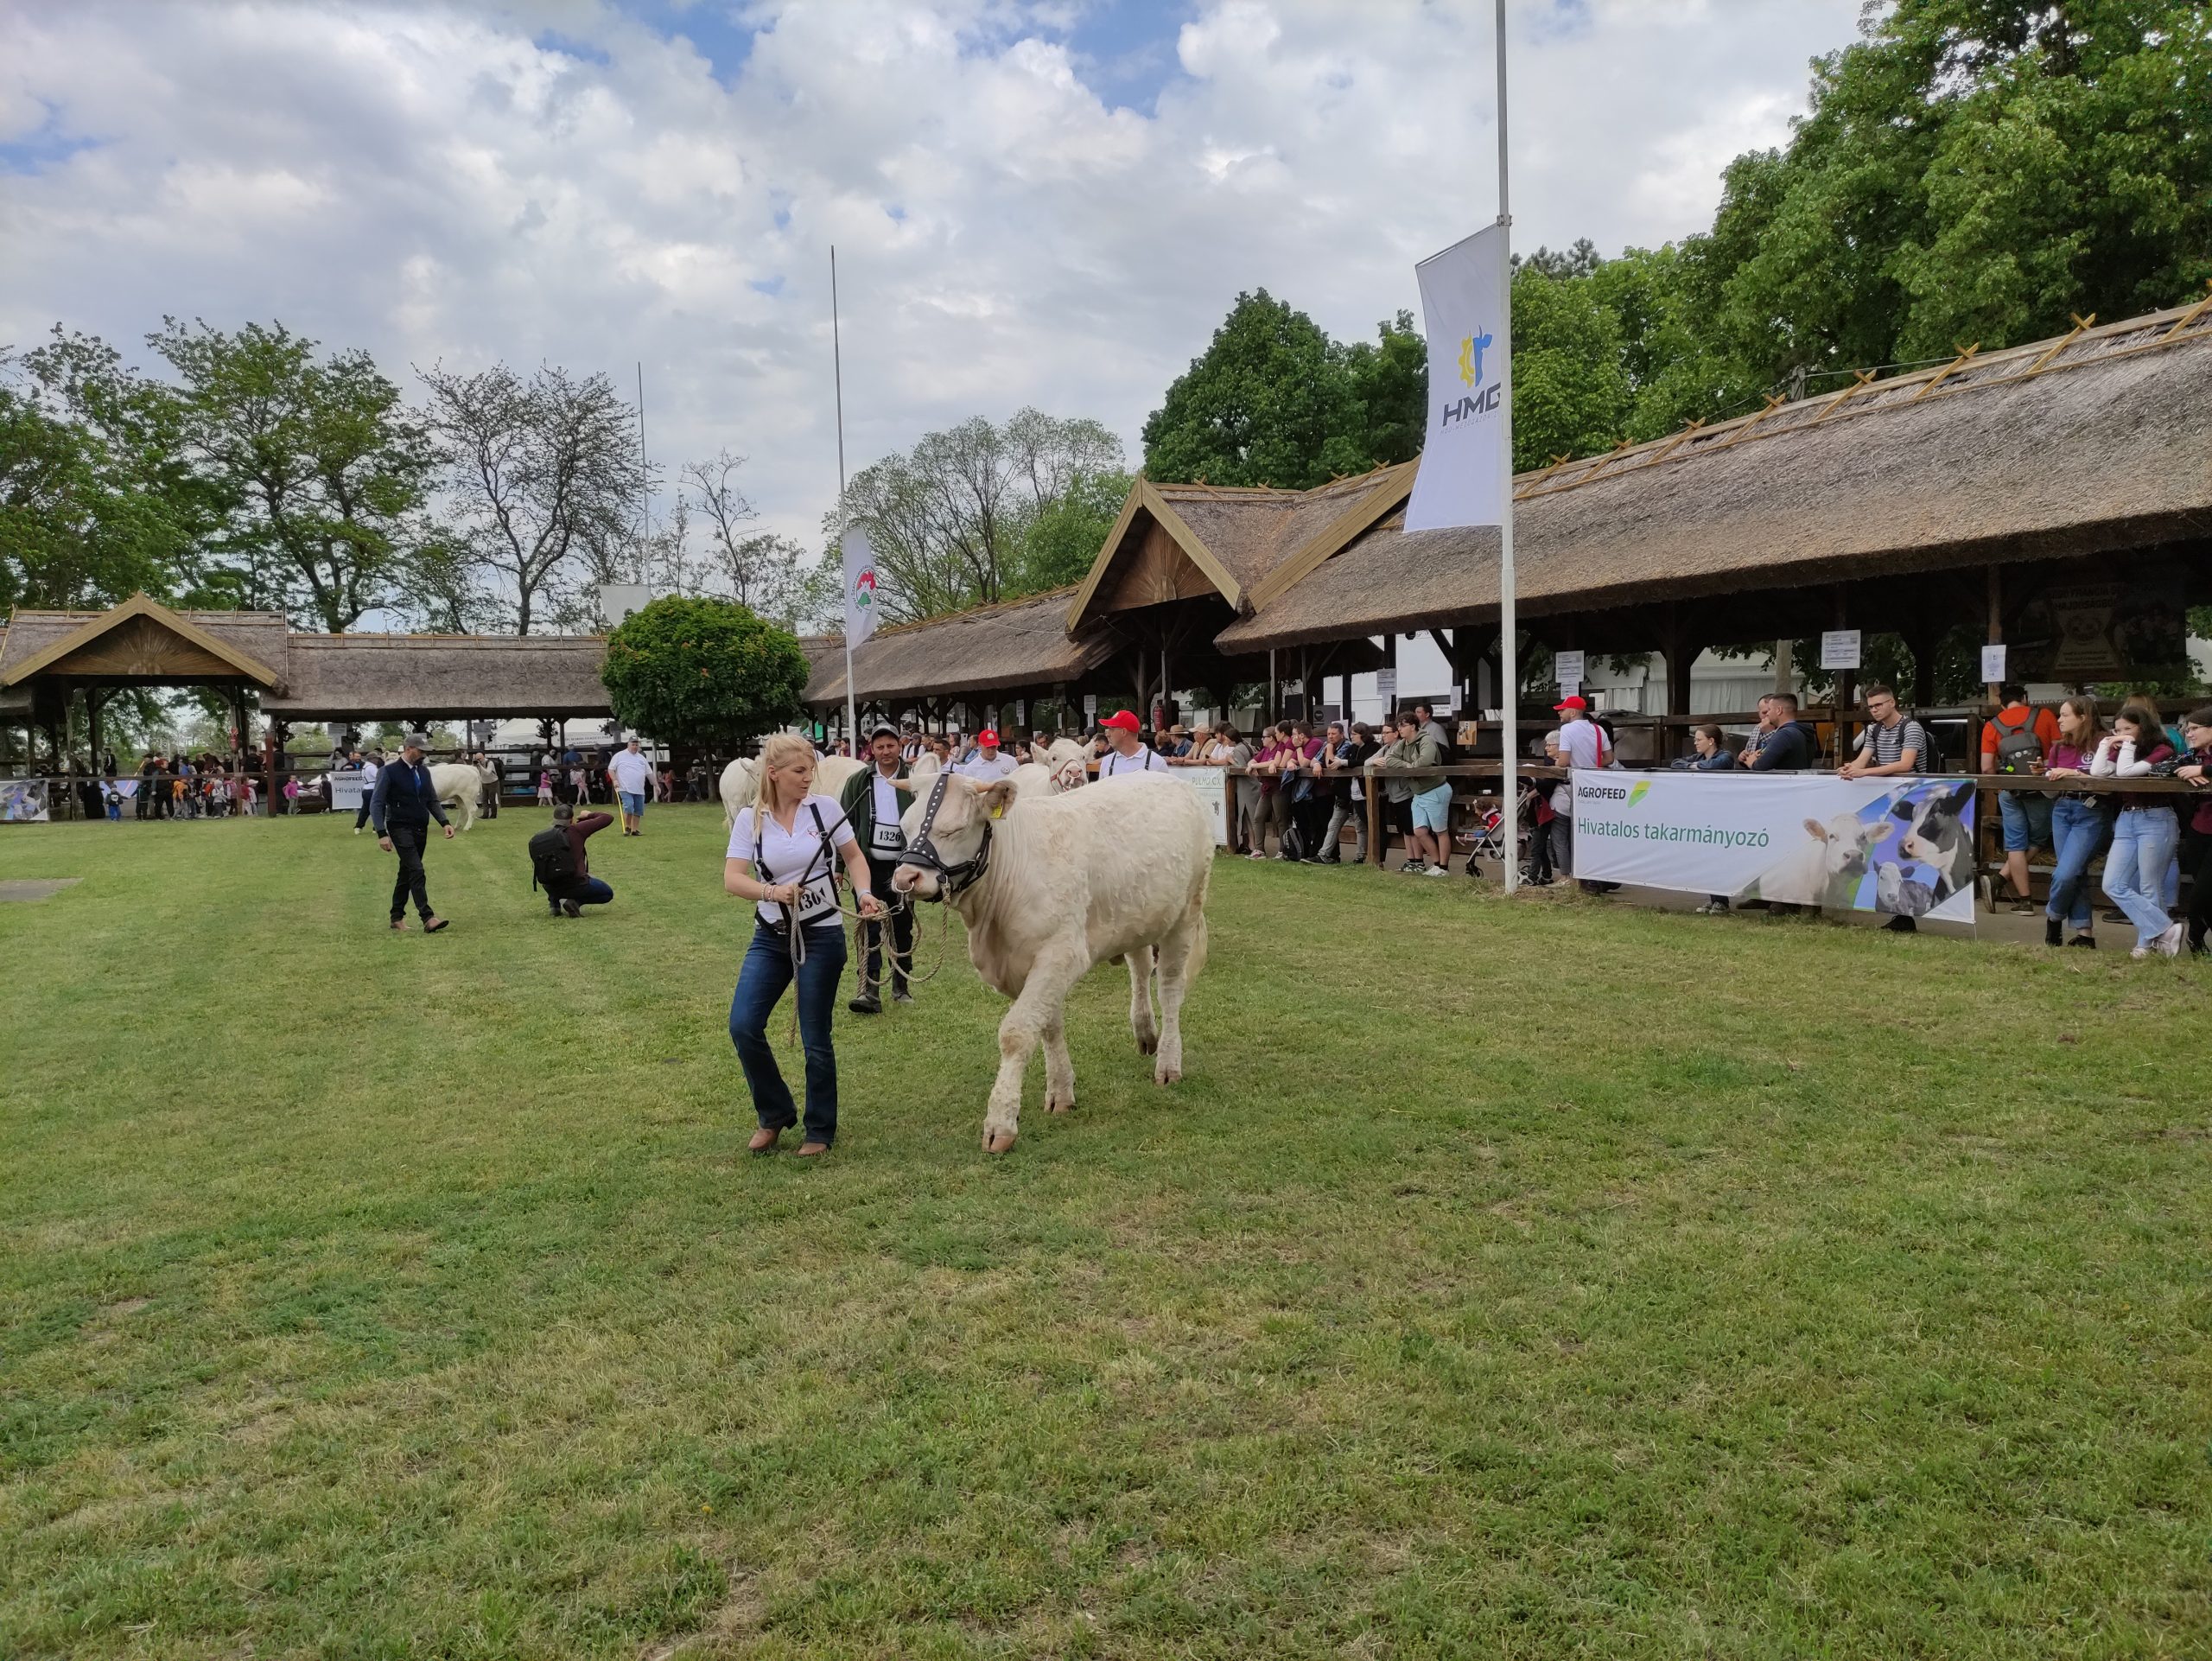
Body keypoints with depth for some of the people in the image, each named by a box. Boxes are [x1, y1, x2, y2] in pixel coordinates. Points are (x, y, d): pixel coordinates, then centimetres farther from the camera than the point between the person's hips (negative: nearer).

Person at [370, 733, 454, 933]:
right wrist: (382, 833, -18)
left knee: (407, 872, 13)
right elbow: (376, 804, -10)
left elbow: (432, 800, 16)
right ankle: (428, 918, -22)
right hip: (401, 828, -7)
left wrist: (445, 823, 2)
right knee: (416, 871, -17)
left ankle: (397, 917, 23)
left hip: (421, 829, 7)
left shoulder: (423, 771, 10)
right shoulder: (389, 771, -9)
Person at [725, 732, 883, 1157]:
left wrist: (865, 893, -13)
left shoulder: (824, 808, -4)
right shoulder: (750, 819, -4)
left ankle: (820, 1131, 21)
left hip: (822, 936, -2)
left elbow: (854, 856, 6)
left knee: (815, 1038, 2)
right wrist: (772, 891, -29)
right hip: (770, 936, 2)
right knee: (743, 1026, -7)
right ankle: (775, 1115, 16)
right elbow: (732, 879, -11)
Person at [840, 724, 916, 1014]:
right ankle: (869, 990, -7)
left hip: (902, 866, 0)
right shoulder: (858, 782, 3)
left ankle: (901, 986, 26)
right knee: (869, 929, -5)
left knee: (902, 927, 12)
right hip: (869, 865, 0)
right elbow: (845, 825, 4)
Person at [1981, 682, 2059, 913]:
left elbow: (1987, 768, -2)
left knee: (2016, 844, 7)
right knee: (2037, 840, 14)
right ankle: (2001, 879, -3)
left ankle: (2025, 901, 4)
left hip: (2009, 791, 1)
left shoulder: (1992, 726, 3)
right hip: (2040, 790, -1)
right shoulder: (2045, 716, 0)